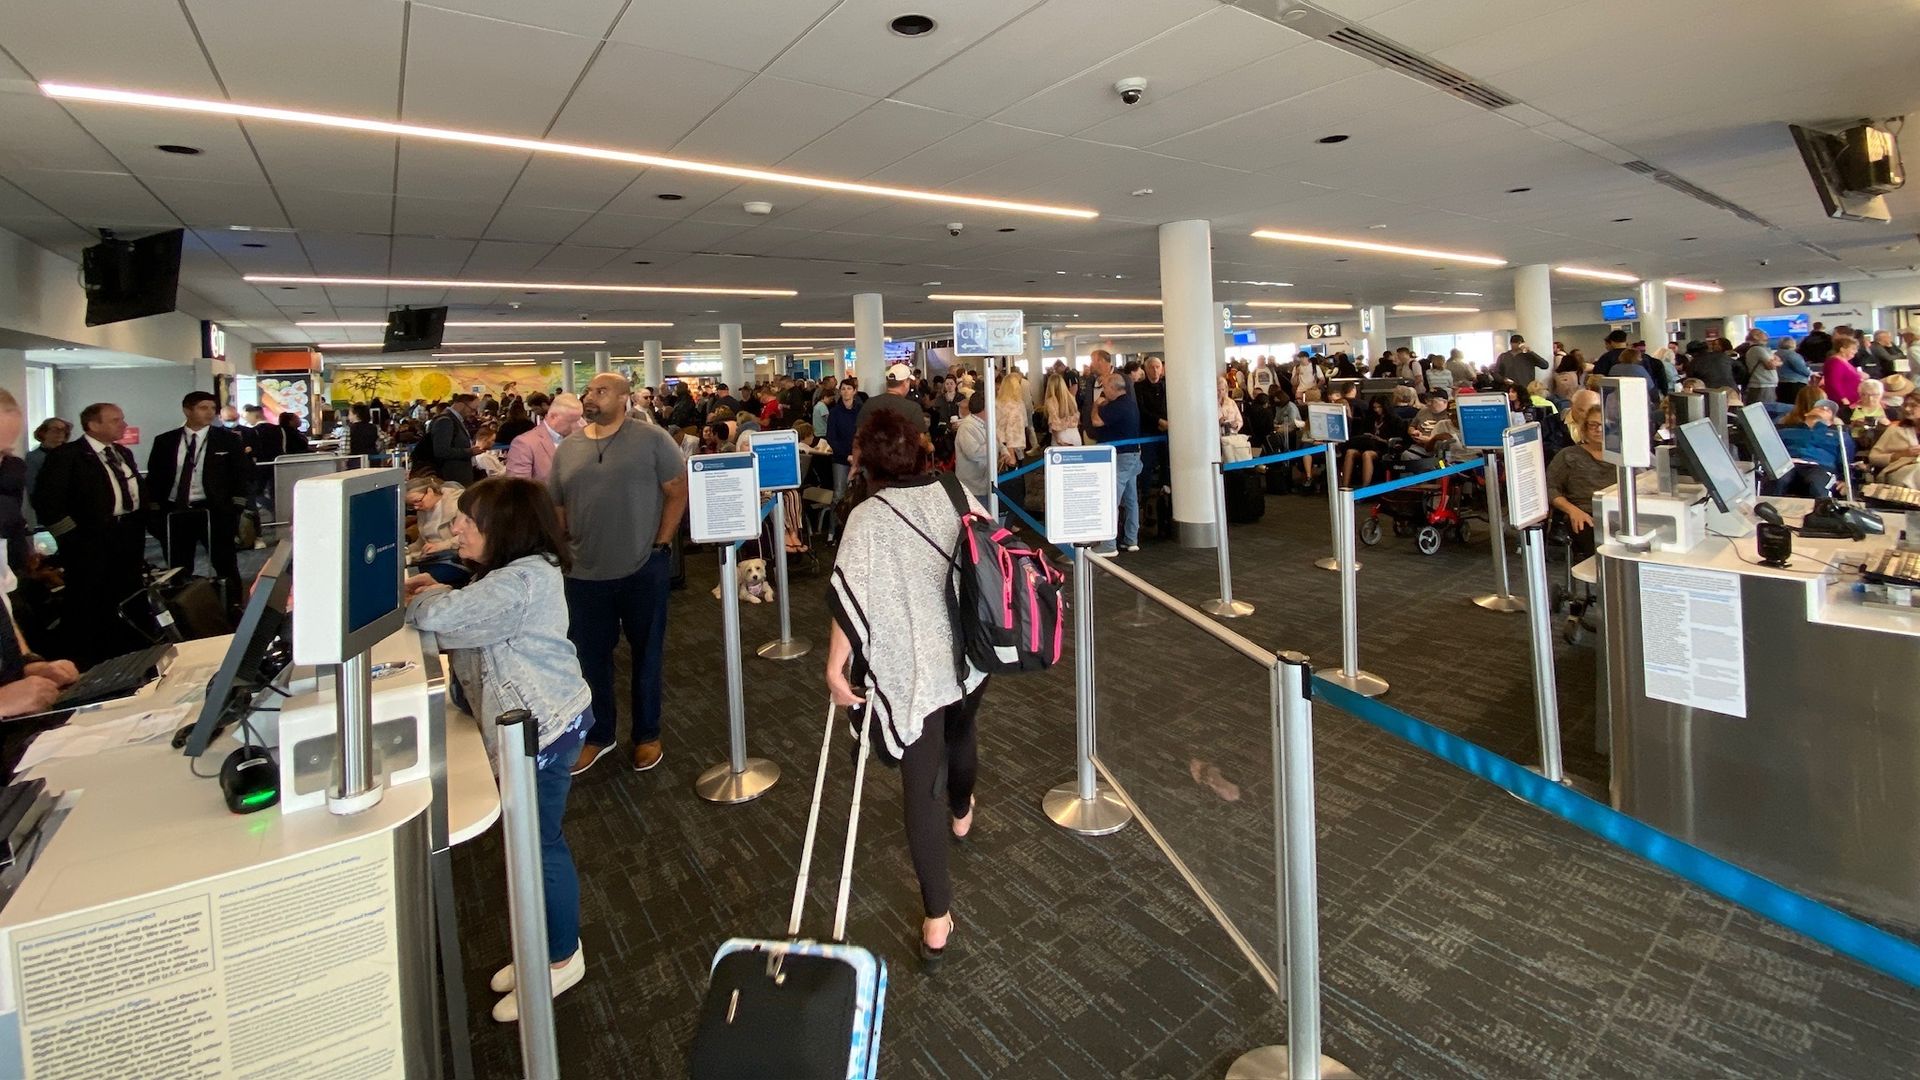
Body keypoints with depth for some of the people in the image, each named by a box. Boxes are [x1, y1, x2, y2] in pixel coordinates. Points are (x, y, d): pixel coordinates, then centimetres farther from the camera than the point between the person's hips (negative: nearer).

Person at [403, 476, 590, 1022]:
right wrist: (437, 593, -3)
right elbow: (465, 622, 15)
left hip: (542, 725, -10)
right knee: (536, 839, 20)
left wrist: (419, 598, -5)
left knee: (539, 842, 4)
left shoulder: (522, 581, -24)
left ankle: (561, 960, 23)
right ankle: (548, 946, 38)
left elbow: (441, 618, -26)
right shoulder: (511, 573, 10)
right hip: (530, 720, 10)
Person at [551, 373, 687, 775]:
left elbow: (678, 490, -5)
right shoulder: (567, 448, 8)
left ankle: (647, 734, 27)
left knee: (647, 654, 10)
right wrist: (563, 552, 2)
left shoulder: (651, 438, -5)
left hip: (642, 570, -4)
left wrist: (661, 543, -8)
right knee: (591, 657, 14)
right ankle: (598, 734, 33)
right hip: (584, 575, 4)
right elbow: (555, 507, 12)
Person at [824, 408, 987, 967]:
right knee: (961, 733, 32)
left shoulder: (867, 517, -13)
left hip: (909, 669, -5)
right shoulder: (955, 494, -1)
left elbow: (850, 599, -19)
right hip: (968, 655, 5)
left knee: (922, 785, 3)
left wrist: (836, 668, -12)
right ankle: (961, 814, 60)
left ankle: (937, 920, 9)